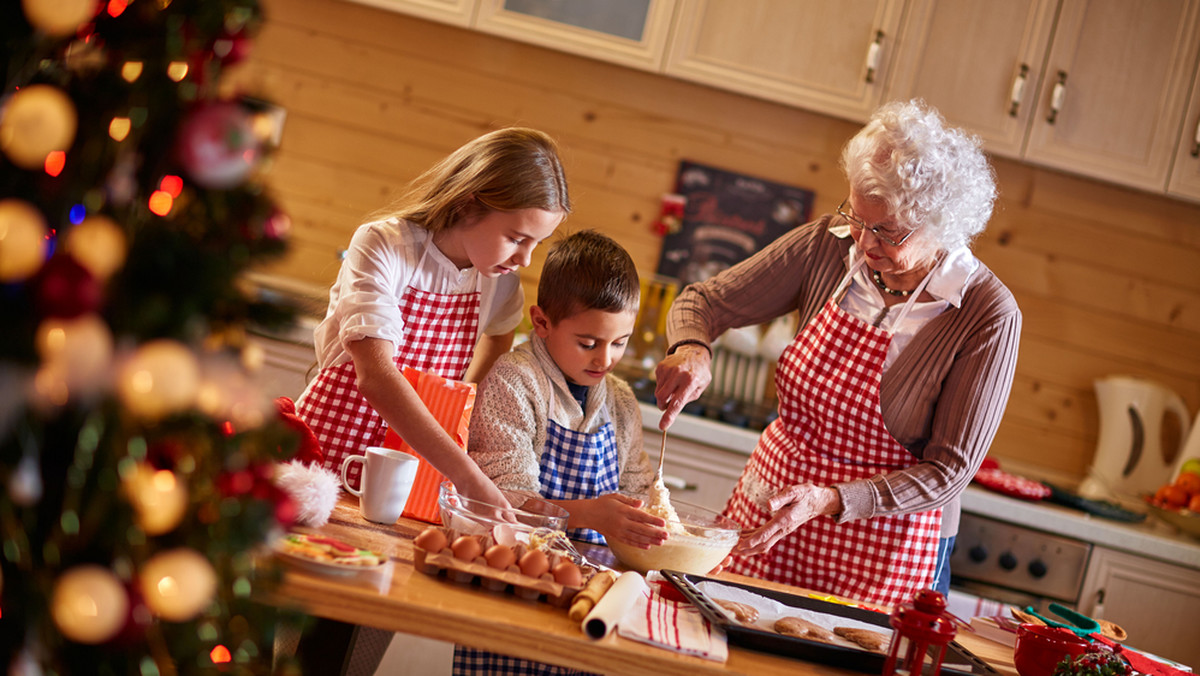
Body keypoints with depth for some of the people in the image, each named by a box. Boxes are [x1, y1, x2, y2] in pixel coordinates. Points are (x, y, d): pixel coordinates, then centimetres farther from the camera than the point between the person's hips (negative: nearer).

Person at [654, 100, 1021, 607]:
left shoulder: (989, 316, -18)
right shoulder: (830, 244, -8)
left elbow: (949, 470, -15)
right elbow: (704, 302, 1)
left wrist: (828, 500, -27)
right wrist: (691, 351, -22)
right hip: (767, 507, 4)